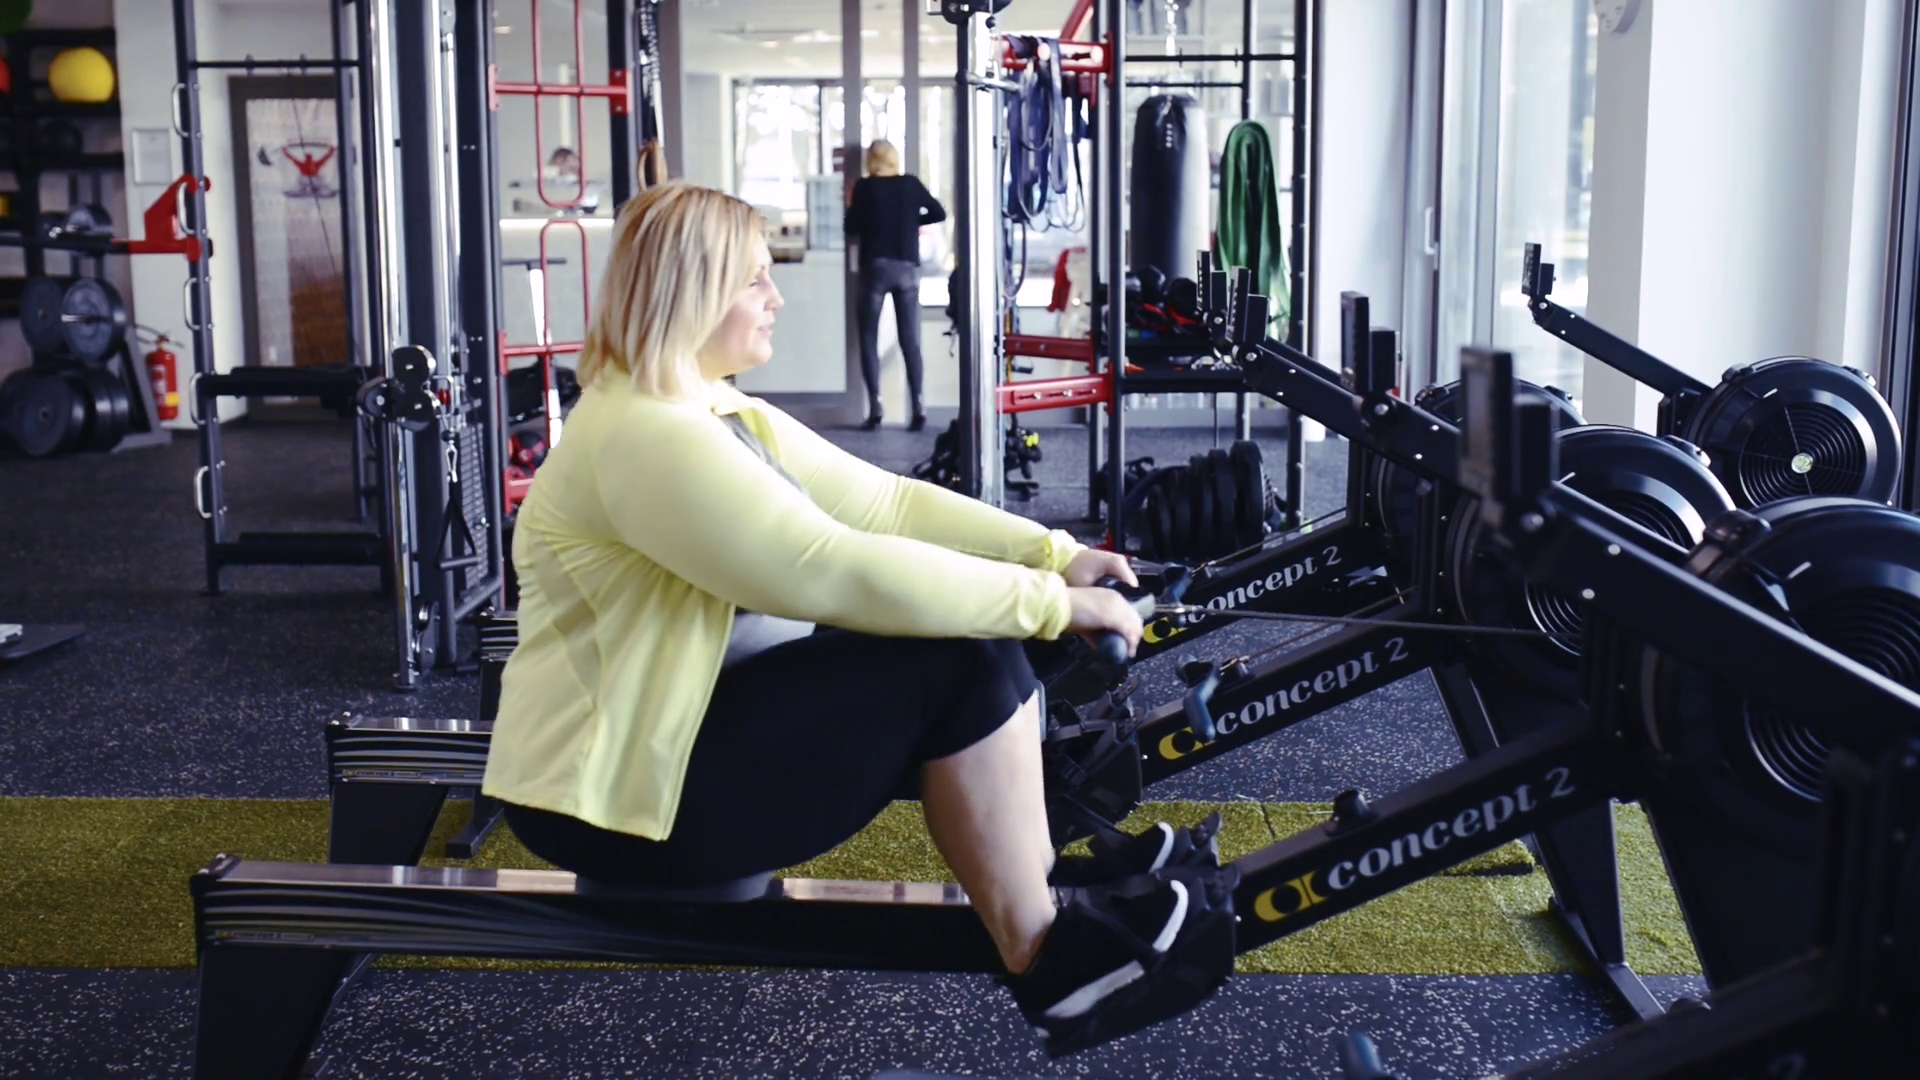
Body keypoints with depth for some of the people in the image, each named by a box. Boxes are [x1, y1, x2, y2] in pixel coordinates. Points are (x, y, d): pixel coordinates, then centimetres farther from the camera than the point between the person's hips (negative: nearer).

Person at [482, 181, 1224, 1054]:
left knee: (972, 628, 7)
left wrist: (1054, 554, -3)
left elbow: (886, 502, 7)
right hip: (622, 789, -10)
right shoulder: (642, 435, -23)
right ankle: (1050, 959, -6)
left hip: (707, 723, 10)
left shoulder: (726, 415, 9)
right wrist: (1050, 601, -24)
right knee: (967, 664, -18)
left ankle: (1045, 870, 16)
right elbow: (835, 571, -29)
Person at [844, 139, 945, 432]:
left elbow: (851, 228, -2)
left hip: (875, 265, -2)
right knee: (910, 341, 4)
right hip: (907, 267, 2)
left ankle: (875, 409, -5)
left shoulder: (864, 187, -1)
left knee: (869, 339, 5)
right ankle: (919, 408, -7)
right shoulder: (911, 183, 6)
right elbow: (939, 213, 11)